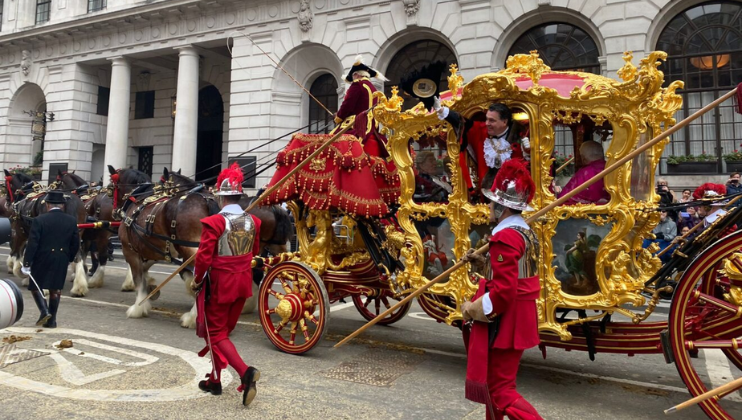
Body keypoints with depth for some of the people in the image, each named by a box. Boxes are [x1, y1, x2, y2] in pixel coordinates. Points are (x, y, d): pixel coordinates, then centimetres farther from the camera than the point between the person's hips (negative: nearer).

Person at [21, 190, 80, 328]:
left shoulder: (39, 220, -11)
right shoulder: (72, 221, -1)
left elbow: (32, 244, -13)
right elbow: (75, 244, 4)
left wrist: (26, 263, -7)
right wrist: (69, 259, 17)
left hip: (42, 259, -3)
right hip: (61, 260, 3)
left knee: (35, 286, 15)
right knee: (56, 289, 12)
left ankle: (44, 311, -2)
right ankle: (52, 320, 15)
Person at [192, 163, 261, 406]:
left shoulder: (214, 222, -19)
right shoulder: (252, 221, -1)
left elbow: (204, 258, -18)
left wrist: (197, 281, -1)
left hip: (219, 283, -6)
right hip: (243, 282, 6)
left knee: (215, 333, 6)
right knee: (224, 330, 20)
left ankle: (245, 371, -12)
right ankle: (215, 380, 30)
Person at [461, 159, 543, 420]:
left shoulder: (505, 237, -23)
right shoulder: (525, 232, 9)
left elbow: (503, 292, -27)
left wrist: (472, 309, -13)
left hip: (504, 323, -10)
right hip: (517, 319, 10)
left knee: (500, 390, 1)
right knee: (496, 382, 23)